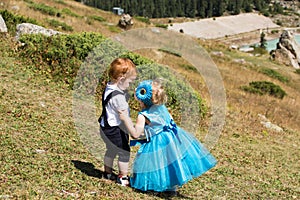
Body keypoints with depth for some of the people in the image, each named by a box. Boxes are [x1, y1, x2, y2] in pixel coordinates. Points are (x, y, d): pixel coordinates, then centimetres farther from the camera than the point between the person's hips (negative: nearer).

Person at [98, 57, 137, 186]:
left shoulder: (110, 87, 1)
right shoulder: (117, 96, -30)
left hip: (106, 127, 10)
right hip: (113, 130, -10)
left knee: (111, 150, 27)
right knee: (124, 152, 7)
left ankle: (107, 172, 43)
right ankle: (123, 177, 19)